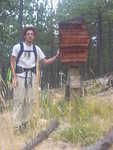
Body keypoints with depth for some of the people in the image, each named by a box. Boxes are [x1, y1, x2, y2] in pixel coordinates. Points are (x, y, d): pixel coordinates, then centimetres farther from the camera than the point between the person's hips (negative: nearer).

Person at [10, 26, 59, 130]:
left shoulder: (36, 49, 9)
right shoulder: (18, 47, -2)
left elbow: (45, 61, 12)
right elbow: (12, 62, -3)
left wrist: (56, 56, -1)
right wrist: (14, 77, -12)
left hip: (31, 77, 4)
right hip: (20, 76, -4)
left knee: (29, 100, 6)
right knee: (19, 100, -5)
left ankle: (26, 122, 18)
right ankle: (17, 124, 1)